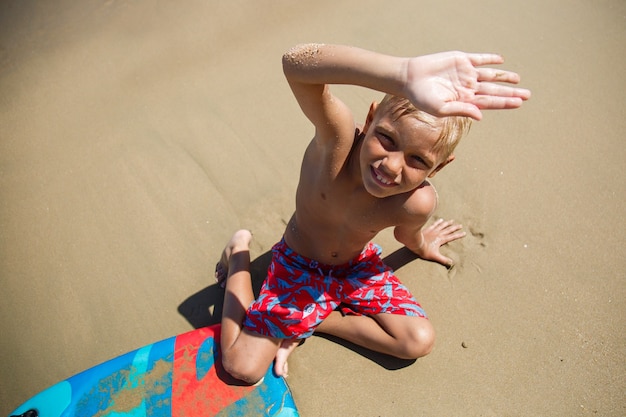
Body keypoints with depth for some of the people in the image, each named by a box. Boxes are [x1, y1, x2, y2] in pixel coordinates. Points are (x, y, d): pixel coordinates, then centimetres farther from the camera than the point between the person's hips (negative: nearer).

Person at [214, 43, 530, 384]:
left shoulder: (418, 203, -30)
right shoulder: (338, 137, -39)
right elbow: (297, 62, -60)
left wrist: (422, 247, 20)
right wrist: (404, 74, -72)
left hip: (357, 266, 3)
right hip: (298, 264, -3)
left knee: (420, 340, -8)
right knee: (243, 366, -7)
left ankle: (307, 323, 5)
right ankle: (240, 252, 14)